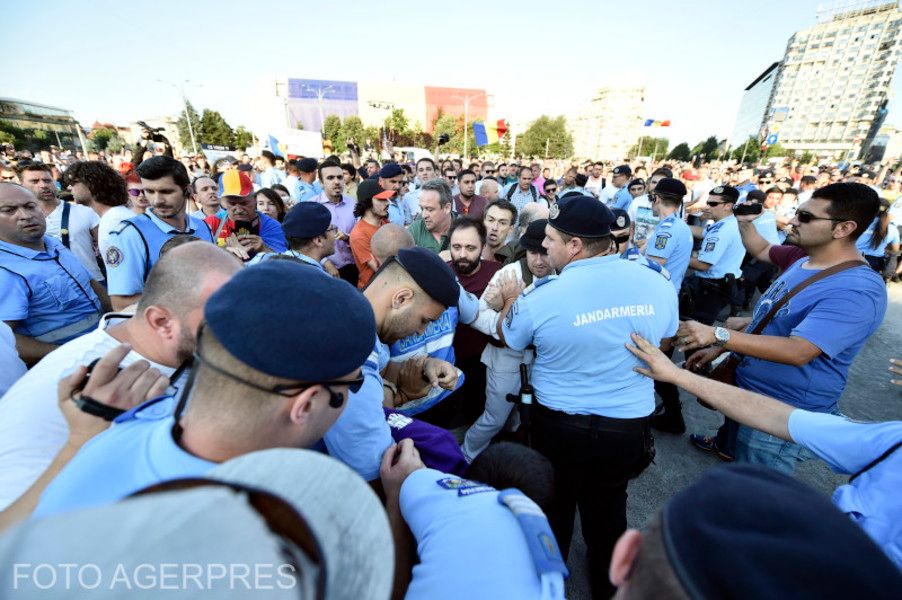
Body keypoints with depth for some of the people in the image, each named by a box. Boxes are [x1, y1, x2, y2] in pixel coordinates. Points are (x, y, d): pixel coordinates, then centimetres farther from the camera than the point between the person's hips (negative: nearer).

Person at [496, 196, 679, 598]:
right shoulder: (658, 284, -10)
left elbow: (507, 337, -2)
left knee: (554, 507, 23)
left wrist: (510, 302, 14)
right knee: (608, 509, 28)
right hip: (630, 426, 4)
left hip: (559, 426, -3)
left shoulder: (541, 298, -24)